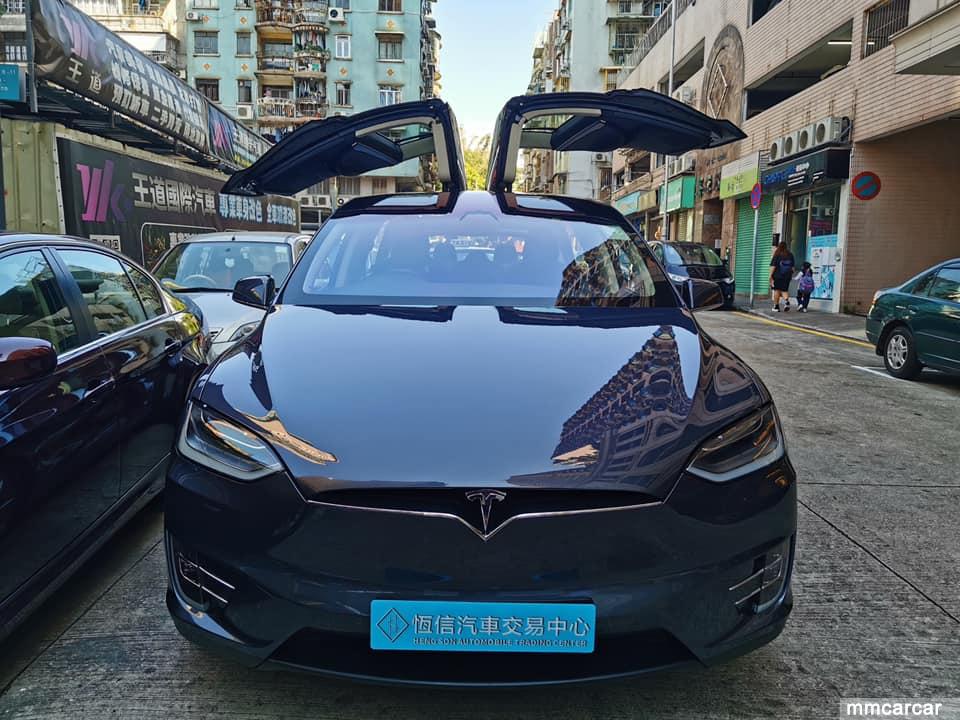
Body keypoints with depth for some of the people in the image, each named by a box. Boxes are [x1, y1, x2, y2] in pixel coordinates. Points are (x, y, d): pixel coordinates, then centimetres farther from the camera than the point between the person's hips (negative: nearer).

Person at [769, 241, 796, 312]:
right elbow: (793, 266, 11)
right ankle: (787, 301, -20)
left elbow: (773, 266, -10)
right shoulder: (790, 255, 6)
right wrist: (791, 274, 20)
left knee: (777, 290, 5)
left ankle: (776, 306, 8)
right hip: (787, 276, 3)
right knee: (784, 290, 8)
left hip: (777, 276, -3)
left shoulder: (777, 255, -6)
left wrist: (770, 275, -7)